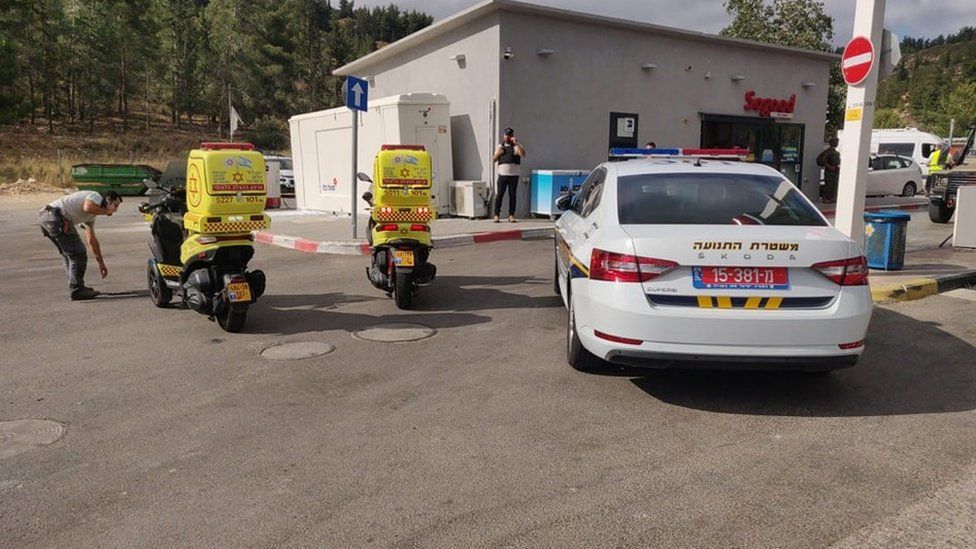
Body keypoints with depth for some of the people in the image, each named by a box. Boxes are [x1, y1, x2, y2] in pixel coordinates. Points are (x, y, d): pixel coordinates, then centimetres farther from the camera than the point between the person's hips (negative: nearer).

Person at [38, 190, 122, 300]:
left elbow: (91, 240, 33)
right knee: (78, 254, -7)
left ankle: (76, 288, 27)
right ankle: (77, 290, -4)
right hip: (55, 215, -11)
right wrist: (105, 211, -2)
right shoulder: (96, 196, 2)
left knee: (69, 254, 21)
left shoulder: (91, 215, 28)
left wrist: (101, 263, 36)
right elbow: (87, 207, -23)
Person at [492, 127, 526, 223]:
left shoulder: (516, 146, 5)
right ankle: (496, 214, 2)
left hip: (513, 175, -1)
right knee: (499, 195, -3)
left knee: (512, 195, 1)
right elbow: (494, 159, 12)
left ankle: (511, 215, 7)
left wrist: (516, 143, -20)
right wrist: (498, 153, -7)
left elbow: (523, 154, -14)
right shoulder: (500, 146, 14)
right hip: (502, 174, 1)